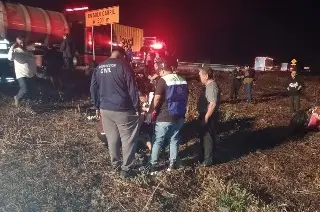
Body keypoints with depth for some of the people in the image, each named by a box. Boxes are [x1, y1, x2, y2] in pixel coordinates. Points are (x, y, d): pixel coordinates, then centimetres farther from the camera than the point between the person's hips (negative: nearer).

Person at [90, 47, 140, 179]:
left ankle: (115, 164, 32)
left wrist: (99, 106, 20)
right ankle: (126, 169, 13)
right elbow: (132, 89, -14)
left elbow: (93, 89, 12)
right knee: (128, 139, 6)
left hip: (105, 109, 6)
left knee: (112, 138, 18)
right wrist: (137, 107, -5)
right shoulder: (123, 66, -11)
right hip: (123, 110, -6)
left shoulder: (99, 67, 8)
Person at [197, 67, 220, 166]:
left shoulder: (212, 87, -22)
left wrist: (206, 117, -24)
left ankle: (208, 160, 17)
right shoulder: (208, 86, 10)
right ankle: (203, 156, 35)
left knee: (208, 138, 3)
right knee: (203, 137, 20)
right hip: (205, 115, 10)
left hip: (209, 117, -10)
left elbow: (213, 104, -28)